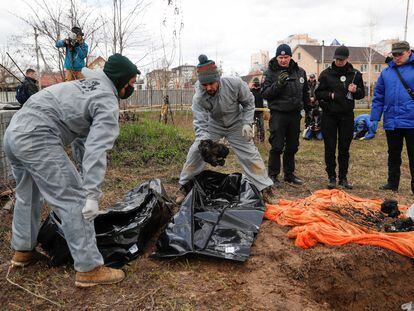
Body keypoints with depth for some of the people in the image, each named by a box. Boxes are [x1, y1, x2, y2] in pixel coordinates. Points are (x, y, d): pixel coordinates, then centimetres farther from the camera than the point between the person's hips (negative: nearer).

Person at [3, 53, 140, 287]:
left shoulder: (84, 84, 21)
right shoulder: (108, 104, -7)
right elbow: (97, 150, -18)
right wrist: (92, 194, -20)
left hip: (13, 132, 10)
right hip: (37, 140, -10)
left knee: (27, 195, 26)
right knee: (74, 201, -6)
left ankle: (22, 250, 43)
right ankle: (89, 269, -1)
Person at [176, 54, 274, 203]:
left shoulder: (235, 83, -30)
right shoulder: (199, 97, -29)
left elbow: (249, 102, -12)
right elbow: (200, 123, -30)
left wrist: (247, 123, -21)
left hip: (236, 125, 0)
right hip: (214, 125, 1)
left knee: (250, 154, -5)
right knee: (195, 151, -7)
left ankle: (265, 188, 8)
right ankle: (184, 186, 10)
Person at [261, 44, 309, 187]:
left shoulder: (300, 72, 9)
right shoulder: (271, 72, -4)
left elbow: (305, 92, 18)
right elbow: (265, 94, -10)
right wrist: (277, 84, -24)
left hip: (295, 114, 5)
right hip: (278, 114, -5)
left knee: (292, 147, 12)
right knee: (277, 147, -4)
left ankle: (289, 174, 24)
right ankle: (273, 175, 7)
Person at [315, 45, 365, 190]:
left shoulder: (355, 74, 6)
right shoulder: (326, 73, 1)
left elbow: (362, 94, 11)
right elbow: (318, 93, 3)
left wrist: (355, 90, -11)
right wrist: (330, 95, -15)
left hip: (347, 115, 2)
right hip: (329, 115, -1)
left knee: (344, 148, 7)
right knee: (330, 147, 2)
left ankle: (343, 177, 17)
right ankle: (331, 177, 12)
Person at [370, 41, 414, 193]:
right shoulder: (386, 72, 8)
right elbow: (378, 96, 10)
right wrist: (374, 118, 5)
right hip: (391, 122, 4)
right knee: (393, 155, 15)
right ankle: (392, 183, 27)